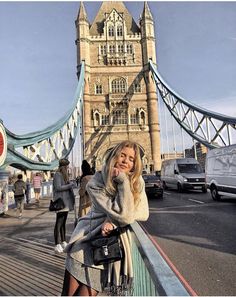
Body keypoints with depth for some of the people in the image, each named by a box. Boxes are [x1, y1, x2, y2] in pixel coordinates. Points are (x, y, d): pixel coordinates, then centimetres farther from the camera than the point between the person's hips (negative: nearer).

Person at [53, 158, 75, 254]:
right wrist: (70, 185, -14)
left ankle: (63, 243, 21)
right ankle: (57, 245, -4)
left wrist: (72, 198, 16)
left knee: (63, 223, 13)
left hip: (66, 202, 9)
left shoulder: (64, 175, 18)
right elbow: (58, 187, -20)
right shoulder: (57, 175, -10)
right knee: (59, 223, -7)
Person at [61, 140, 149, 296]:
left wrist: (114, 220, -20)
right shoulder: (97, 181, -15)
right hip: (86, 242, -1)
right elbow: (124, 215, -22)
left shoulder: (137, 182, -4)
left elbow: (144, 213, -9)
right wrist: (123, 181, -25)